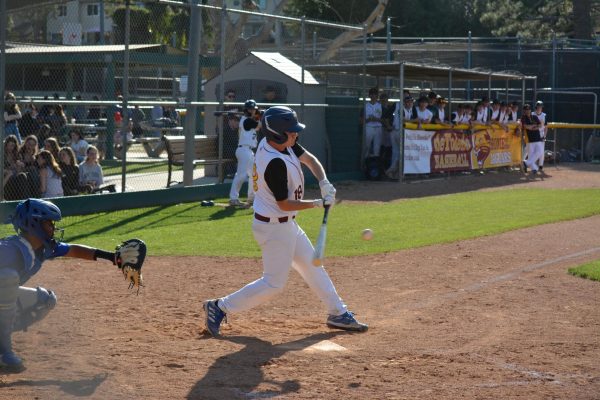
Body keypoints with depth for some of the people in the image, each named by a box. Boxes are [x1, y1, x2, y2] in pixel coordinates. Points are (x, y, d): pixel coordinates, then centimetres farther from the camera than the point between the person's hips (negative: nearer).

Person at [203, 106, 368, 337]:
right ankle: (220, 308, 7)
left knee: (312, 266, 17)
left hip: (286, 224, 10)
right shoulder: (275, 162, -31)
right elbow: (285, 204, -24)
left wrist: (324, 183, -12)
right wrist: (318, 204, -15)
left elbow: (309, 159, 5)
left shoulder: (278, 142, -4)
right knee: (274, 283, -1)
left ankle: (338, 313, 28)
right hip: (275, 227, -10)